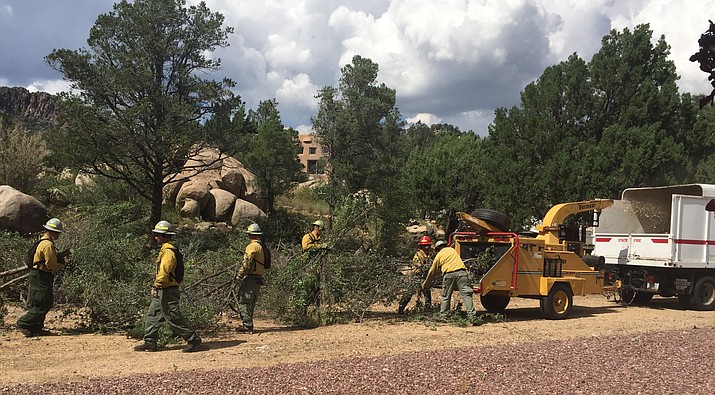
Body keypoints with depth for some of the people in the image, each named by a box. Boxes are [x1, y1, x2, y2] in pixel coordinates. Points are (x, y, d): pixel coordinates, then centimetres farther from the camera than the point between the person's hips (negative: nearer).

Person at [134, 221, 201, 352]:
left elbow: (163, 272, -25)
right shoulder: (165, 249, 15)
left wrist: (156, 286, -21)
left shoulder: (168, 251, -18)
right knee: (152, 315, 14)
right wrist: (157, 287, 20)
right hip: (162, 292, 11)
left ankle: (193, 340, 1)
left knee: (174, 318, -5)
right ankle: (150, 343, 20)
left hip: (167, 291, -11)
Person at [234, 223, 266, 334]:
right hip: (259, 278, 9)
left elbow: (247, 263, -21)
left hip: (250, 278, -9)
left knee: (244, 302, -6)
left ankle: (247, 326, -9)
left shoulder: (252, 246, -13)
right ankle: (248, 324, 20)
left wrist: (239, 275, -16)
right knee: (251, 303, 16)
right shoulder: (263, 247, 15)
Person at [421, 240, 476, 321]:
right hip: (461, 272, 2)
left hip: (449, 275, -1)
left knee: (445, 297, 12)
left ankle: (443, 317, 13)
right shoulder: (452, 250, 25)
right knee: (466, 295, -3)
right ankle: (472, 316, -12)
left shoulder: (439, 255, 17)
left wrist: (425, 285, 33)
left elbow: (432, 272, 22)